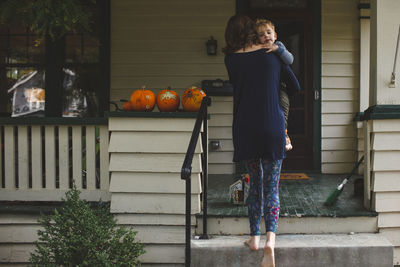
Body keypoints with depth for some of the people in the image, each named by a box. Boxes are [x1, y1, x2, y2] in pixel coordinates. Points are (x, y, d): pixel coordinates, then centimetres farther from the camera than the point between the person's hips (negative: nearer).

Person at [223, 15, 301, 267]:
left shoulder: (231, 59, 1)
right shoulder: (272, 54, 2)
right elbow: (296, 87, 10)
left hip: (245, 127, 1)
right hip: (273, 127, -1)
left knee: (255, 182, 17)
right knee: (272, 186, 2)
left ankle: (255, 236, 17)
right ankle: (270, 237, -17)